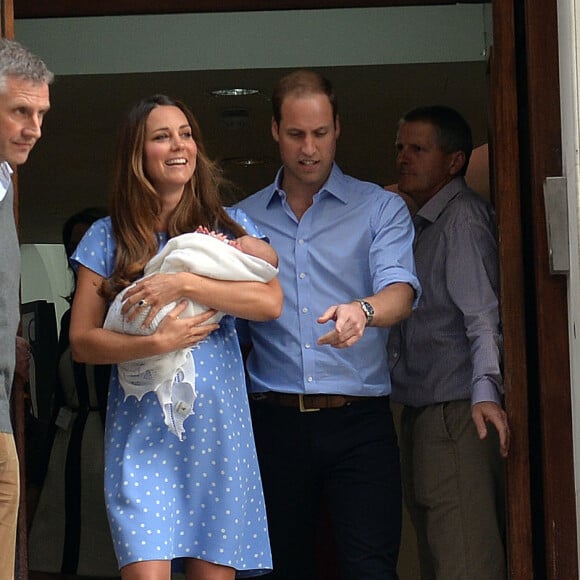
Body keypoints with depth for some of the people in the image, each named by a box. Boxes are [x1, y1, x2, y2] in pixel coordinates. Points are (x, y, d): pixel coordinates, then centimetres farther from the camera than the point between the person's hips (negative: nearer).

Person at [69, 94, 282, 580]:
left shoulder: (230, 226, 11)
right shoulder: (108, 238, 8)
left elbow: (271, 301, -6)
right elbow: (82, 343, 3)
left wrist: (184, 283, -14)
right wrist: (156, 343, -12)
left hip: (217, 427, 1)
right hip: (141, 427, -1)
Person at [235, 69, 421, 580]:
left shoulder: (380, 208, 6)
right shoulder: (243, 219, 13)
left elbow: (401, 290, -12)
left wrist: (363, 311, -33)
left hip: (358, 423, -2)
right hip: (275, 420, 3)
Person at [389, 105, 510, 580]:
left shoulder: (463, 215, -9)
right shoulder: (424, 224, 23)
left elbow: (483, 313, -20)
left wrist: (485, 391, -32)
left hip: (457, 413, -10)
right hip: (422, 413, 11)